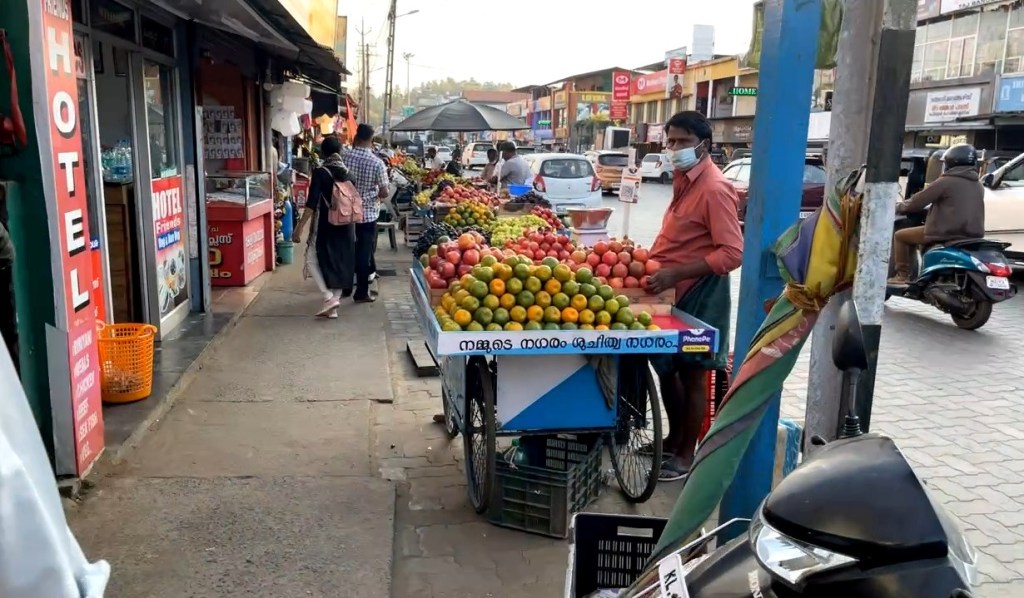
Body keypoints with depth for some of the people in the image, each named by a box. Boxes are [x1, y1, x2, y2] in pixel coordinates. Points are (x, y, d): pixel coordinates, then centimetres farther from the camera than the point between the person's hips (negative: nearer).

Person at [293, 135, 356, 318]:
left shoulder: (320, 173, -12)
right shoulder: (347, 172, 4)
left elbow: (311, 204, -17)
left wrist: (299, 228, -14)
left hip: (325, 226, -5)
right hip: (346, 226, 5)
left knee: (312, 259, 9)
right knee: (340, 262, 10)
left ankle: (329, 297, -7)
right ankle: (334, 306, 12)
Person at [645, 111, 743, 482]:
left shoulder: (714, 189, -19)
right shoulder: (683, 180, 11)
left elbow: (732, 253, -25)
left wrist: (675, 274, -29)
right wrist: (652, 259, 9)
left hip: (697, 294, -9)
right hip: (671, 290, 9)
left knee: (691, 374, 4)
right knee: (665, 366, 18)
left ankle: (686, 455, 18)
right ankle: (674, 438, 35)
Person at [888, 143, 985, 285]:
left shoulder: (946, 181, -9)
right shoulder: (978, 187, 15)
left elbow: (918, 201, -5)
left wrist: (898, 207, 12)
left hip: (946, 234, -8)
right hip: (972, 237, 8)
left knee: (900, 236, 7)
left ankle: (902, 275, 4)